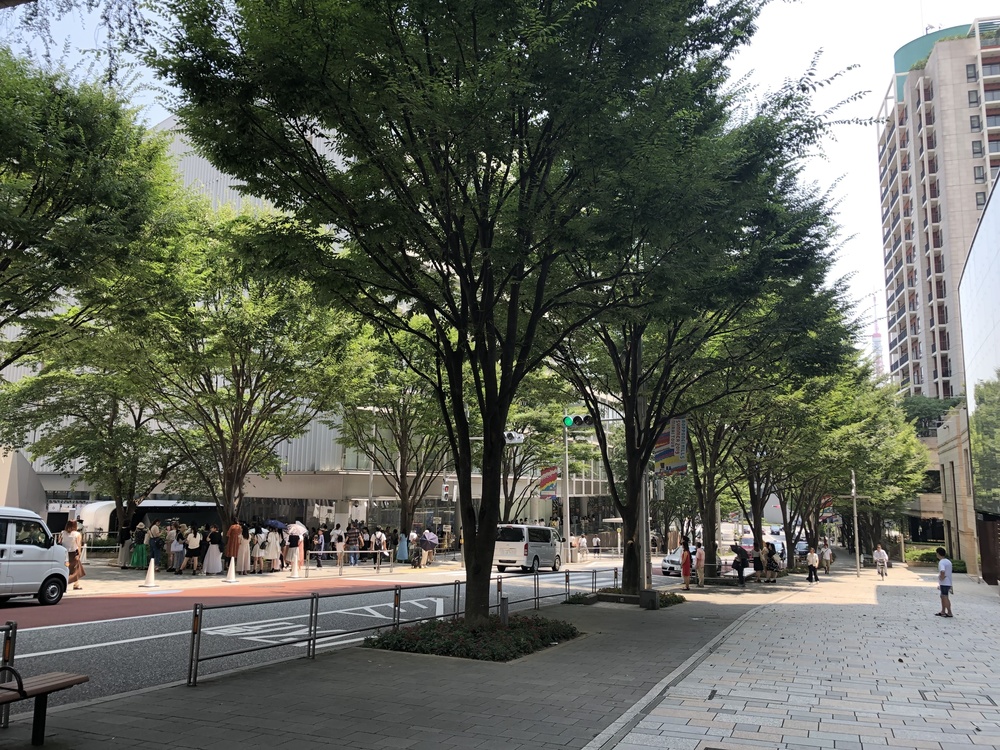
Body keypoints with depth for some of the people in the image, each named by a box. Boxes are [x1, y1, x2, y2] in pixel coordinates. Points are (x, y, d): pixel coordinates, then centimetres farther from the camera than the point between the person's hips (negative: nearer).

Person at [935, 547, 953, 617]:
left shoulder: (941, 562, -18)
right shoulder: (948, 561, 12)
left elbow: (942, 572, -33)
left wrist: (941, 578, -18)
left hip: (944, 583, -9)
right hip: (949, 582, 9)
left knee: (945, 597, -2)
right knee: (943, 596, 18)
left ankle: (949, 613, 2)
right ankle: (943, 612, 24)